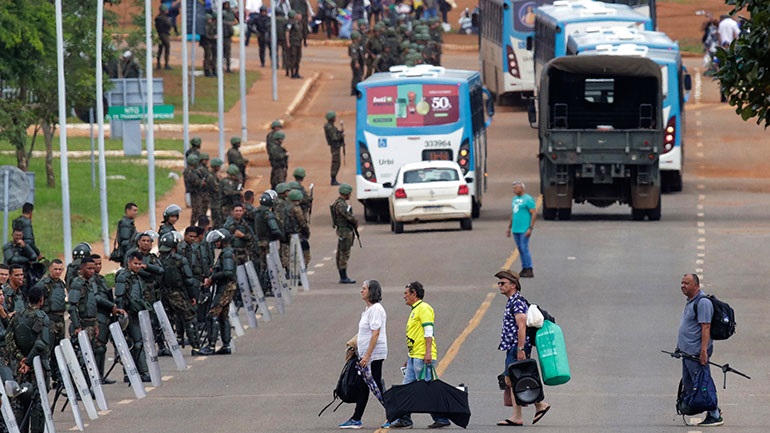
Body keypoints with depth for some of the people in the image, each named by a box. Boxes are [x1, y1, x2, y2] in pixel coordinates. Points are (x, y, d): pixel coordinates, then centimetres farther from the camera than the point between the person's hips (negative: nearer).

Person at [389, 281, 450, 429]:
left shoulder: (423, 308, -9)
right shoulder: (414, 310, 22)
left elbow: (428, 332, -17)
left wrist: (428, 352, -25)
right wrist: (409, 359, 27)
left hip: (422, 357, -10)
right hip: (414, 356, 10)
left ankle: (440, 418, -5)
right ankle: (404, 419, 11)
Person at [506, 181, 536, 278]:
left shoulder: (528, 199, -9)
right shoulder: (515, 199, 15)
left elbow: (534, 214, -12)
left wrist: (530, 228, -17)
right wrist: (509, 227, 21)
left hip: (524, 230, -8)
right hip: (515, 229, 8)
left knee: (524, 249, -10)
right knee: (520, 249, 9)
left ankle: (529, 270, -7)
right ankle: (524, 269, 14)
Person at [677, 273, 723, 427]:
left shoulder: (702, 302, -16)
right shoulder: (690, 302, 16)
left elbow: (706, 328, -22)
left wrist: (703, 350, -27)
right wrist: (680, 347, 25)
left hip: (696, 353, -11)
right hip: (687, 351, 11)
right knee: (688, 384, 14)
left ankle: (715, 416, -2)